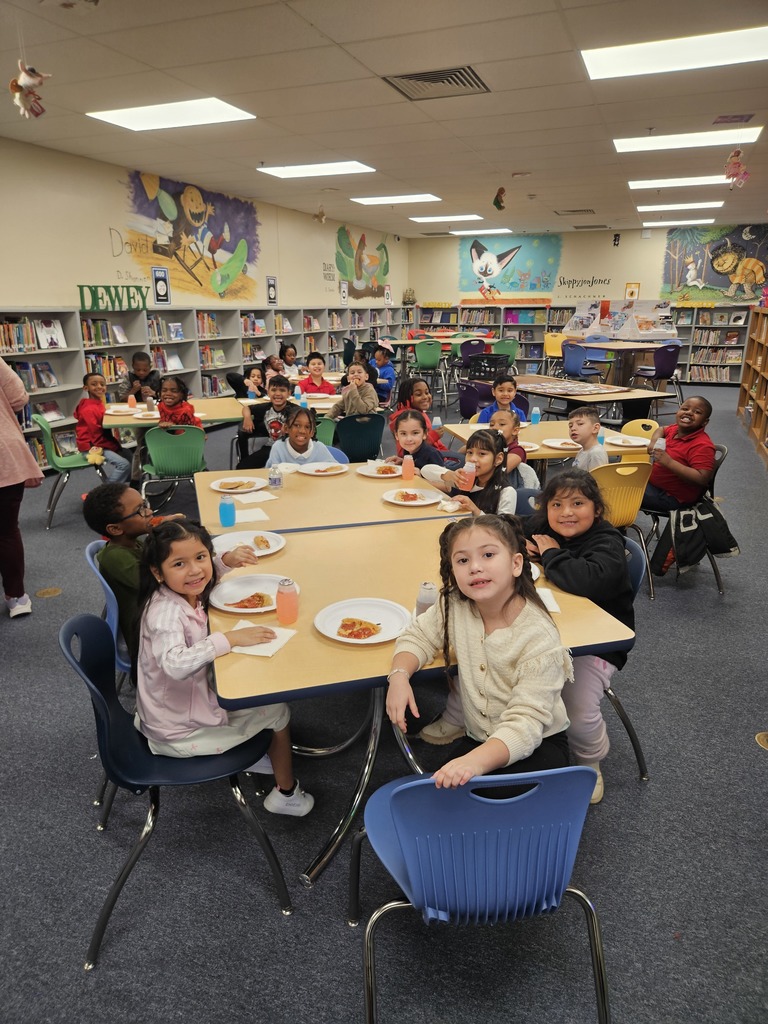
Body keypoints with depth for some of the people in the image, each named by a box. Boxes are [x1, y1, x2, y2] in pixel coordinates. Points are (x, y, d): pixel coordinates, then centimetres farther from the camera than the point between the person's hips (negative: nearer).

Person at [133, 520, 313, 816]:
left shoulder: (188, 595, -6)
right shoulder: (165, 612, -31)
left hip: (194, 700, 8)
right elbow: (175, 664, -48)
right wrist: (231, 638, -41)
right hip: (178, 731, -8)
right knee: (278, 710, 4)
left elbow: (205, 577, 19)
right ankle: (286, 793, 24)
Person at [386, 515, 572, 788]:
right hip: (478, 740, 5)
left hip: (538, 745, -5)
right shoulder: (455, 607, -11)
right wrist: (399, 676, -18)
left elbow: (525, 723, -30)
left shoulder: (539, 639, -26)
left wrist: (476, 761, -49)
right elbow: (419, 635, 4)